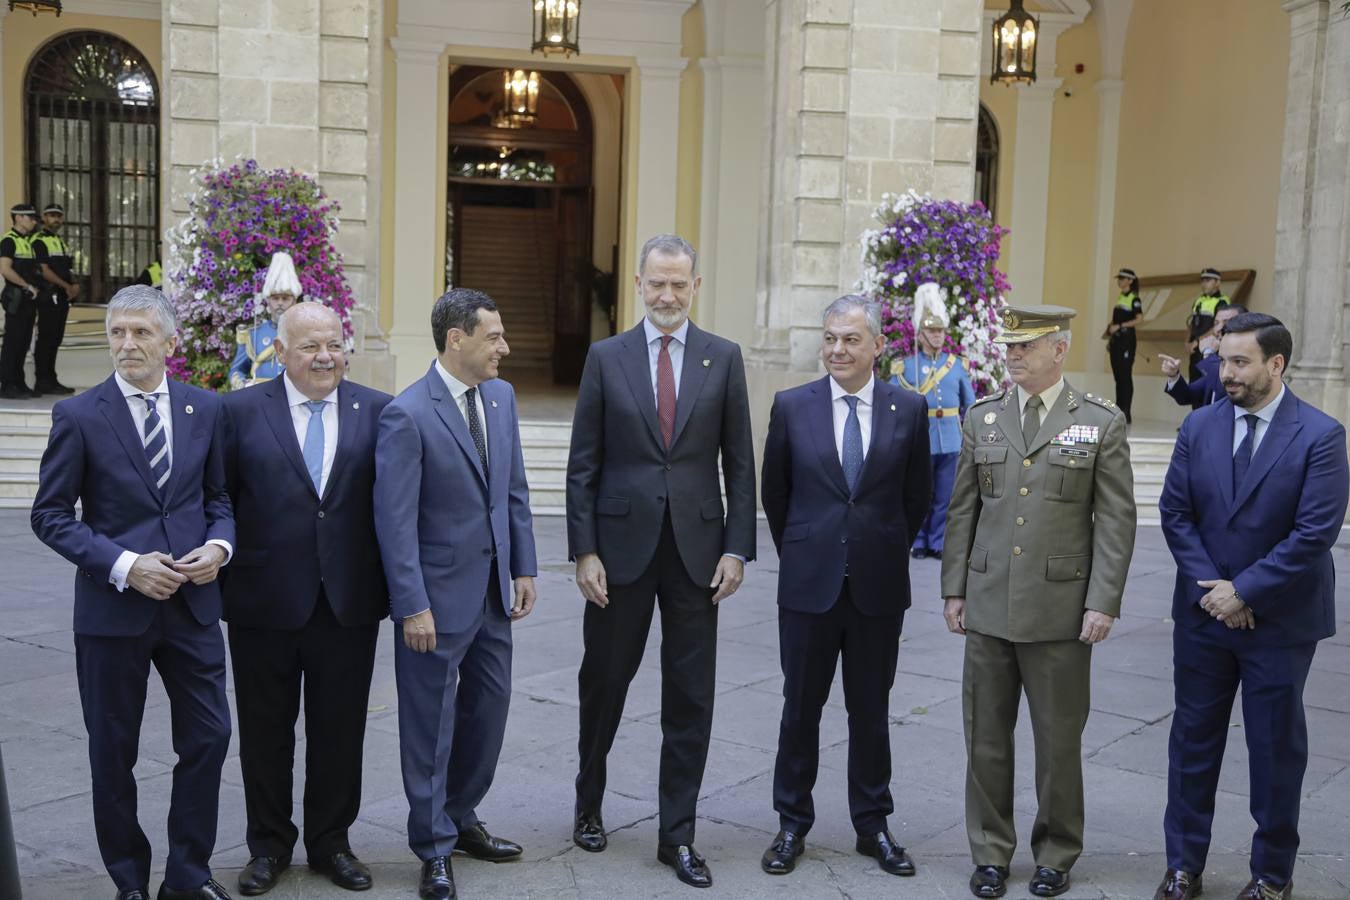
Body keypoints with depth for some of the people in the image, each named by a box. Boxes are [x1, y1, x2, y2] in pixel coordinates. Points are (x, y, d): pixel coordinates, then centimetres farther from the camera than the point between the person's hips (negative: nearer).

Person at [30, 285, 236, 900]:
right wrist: (124, 565, -16)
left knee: (208, 738, 5)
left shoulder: (205, 409, 3)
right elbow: (50, 515, -5)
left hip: (193, 602, 2)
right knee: (113, 751, 10)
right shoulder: (78, 416, -5)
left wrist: (218, 545, -9)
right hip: (113, 607, -2)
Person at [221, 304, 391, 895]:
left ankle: (331, 841, 29)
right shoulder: (240, 411, -1)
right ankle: (269, 845, 30)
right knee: (265, 730, 12)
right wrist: (219, 580, -2)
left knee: (339, 729, 11)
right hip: (265, 601, 0)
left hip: (349, 601, 1)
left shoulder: (377, 412, 2)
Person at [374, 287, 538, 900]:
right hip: (440, 592, -7)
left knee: (489, 707, 16)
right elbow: (395, 520, -17)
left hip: (493, 589, 7)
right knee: (432, 723, 6)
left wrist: (524, 569, 7)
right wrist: (412, 606, -17)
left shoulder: (501, 396, 5)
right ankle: (434, 849, 21)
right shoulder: (407, 414, -16)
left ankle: (461, 819, 35)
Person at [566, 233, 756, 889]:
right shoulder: (606, 357, 2)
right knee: (604, 683, 12)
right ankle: (589, 803, 36)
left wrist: (737, 547, -3)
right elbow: (583, 465, 0)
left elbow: (739, 463, 3)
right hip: (622, 545, 0)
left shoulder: (723, 358, 3)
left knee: (690, 699, 5)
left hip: (696, 547, 0)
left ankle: (677, 834, 17)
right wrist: (584, 551, -6)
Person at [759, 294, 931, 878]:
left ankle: (873, 825, 27)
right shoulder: (791, 406, -2)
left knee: (871, 712, 12)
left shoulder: (909, 409, -1)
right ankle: (792, 825, 24)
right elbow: (775, 492, 8)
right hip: (809, 585, 0)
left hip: (879, 586, 0)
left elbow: (917, 495, 9)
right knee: (800, 708, 9)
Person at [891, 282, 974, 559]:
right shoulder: (906, 367, 0)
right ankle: (918, 542, 16)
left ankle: (937, 543, 17)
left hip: (950, 441, 2)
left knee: (944, 496, 7)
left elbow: (970, 405, 13)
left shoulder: (958, 365, 7)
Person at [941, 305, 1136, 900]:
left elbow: (1116, 520, -4)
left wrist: (1103, 602, -9)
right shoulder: (982, 418, 7)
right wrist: (954, 589, 6)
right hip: (989, 605, 3)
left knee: (1059, 739, 8)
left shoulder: (1102, 422, -2)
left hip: (1061, 608, -3)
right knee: (986, 735, 9)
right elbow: (962, 511, 9)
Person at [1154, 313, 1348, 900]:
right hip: (1204, 611, 3)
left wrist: (1243, 591, -16)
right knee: (1193, 740, 11)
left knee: (1276, 747, 9)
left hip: (1280, 620, -3)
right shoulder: (1199, 426, 1)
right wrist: (1210, 588, -10)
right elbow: (1175, 513, 1)